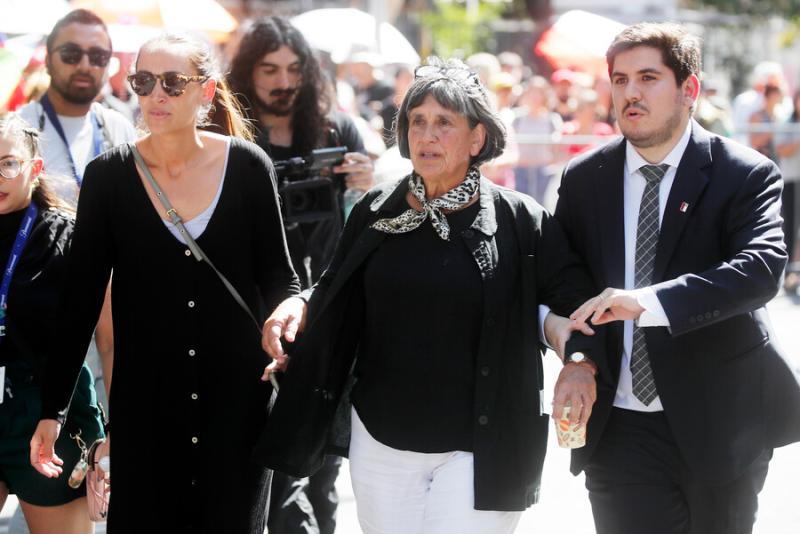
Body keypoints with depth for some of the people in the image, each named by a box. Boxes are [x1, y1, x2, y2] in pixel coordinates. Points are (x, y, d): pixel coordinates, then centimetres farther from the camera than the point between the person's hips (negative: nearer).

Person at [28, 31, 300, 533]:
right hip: (144, 404, 0)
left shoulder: (248, 166, -4)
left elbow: (279, 276, 4)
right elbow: (81, 298, 0)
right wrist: (53, 410, -1)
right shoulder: (108, 175, -4)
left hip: (238, 397, 0)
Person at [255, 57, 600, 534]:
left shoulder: (519, 221, -5)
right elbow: (340, 297, 15)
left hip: (478, 448, -4)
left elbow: (574, 299, -3)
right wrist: (299, 306, -5)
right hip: (381, 441, 4)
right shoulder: (377, 212, 4)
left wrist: (580, 362, -20)